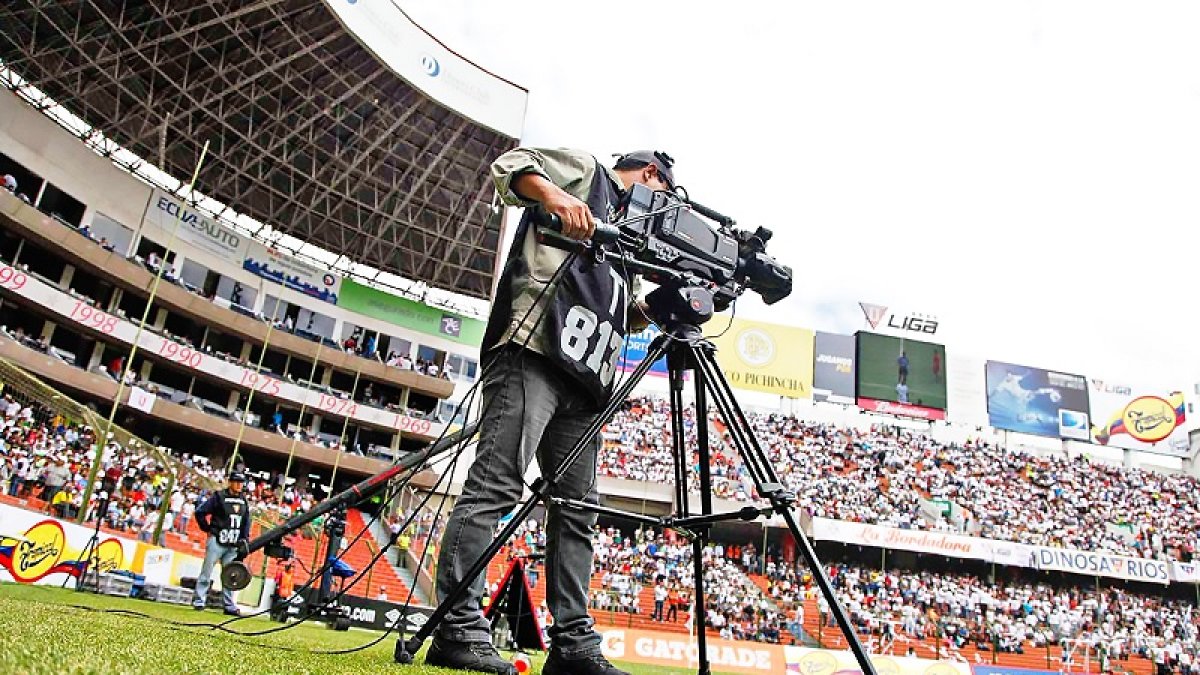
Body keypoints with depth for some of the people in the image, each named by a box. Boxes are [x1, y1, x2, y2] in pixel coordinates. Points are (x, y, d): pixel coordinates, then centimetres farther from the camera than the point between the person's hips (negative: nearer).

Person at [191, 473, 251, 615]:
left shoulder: (243, 500, 13)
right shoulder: (218, 496, -4)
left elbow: (246, 521, 18)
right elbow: (200, 513, -5)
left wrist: (244, 538, 9)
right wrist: (208, 530, -4)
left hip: (234, 545, 5)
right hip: (217, 541, -5)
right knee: (206, 572, -1)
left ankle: (229, 605, 11)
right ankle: (198, 601, 7)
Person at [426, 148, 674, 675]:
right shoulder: (586, 170, 17)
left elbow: (624, 311, 33)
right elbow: (510, 165, 2)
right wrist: (553, 193, -16)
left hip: (585, 375, 9)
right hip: (534, 350, -9)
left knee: (577, 508, 4)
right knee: (498, 484, -16)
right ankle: (459, 628, -15)